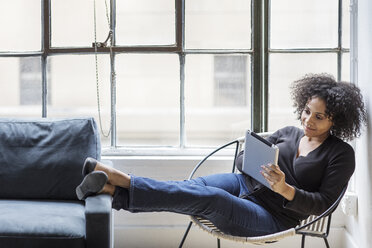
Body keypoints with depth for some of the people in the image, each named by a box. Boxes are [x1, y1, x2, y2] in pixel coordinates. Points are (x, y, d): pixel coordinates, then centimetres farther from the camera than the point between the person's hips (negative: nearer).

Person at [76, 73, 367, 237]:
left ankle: (120, 180, -34)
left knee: (210, 198, -30)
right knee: (191, 186, -19)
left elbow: (322, 203, -11)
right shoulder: (287, 133, 14)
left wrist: (286, 189, -25)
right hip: (243, 184, 7)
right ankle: (112, 188, -28)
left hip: (271, 218, -7)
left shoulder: (342, 154, -2)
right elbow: (242, 159, 15)